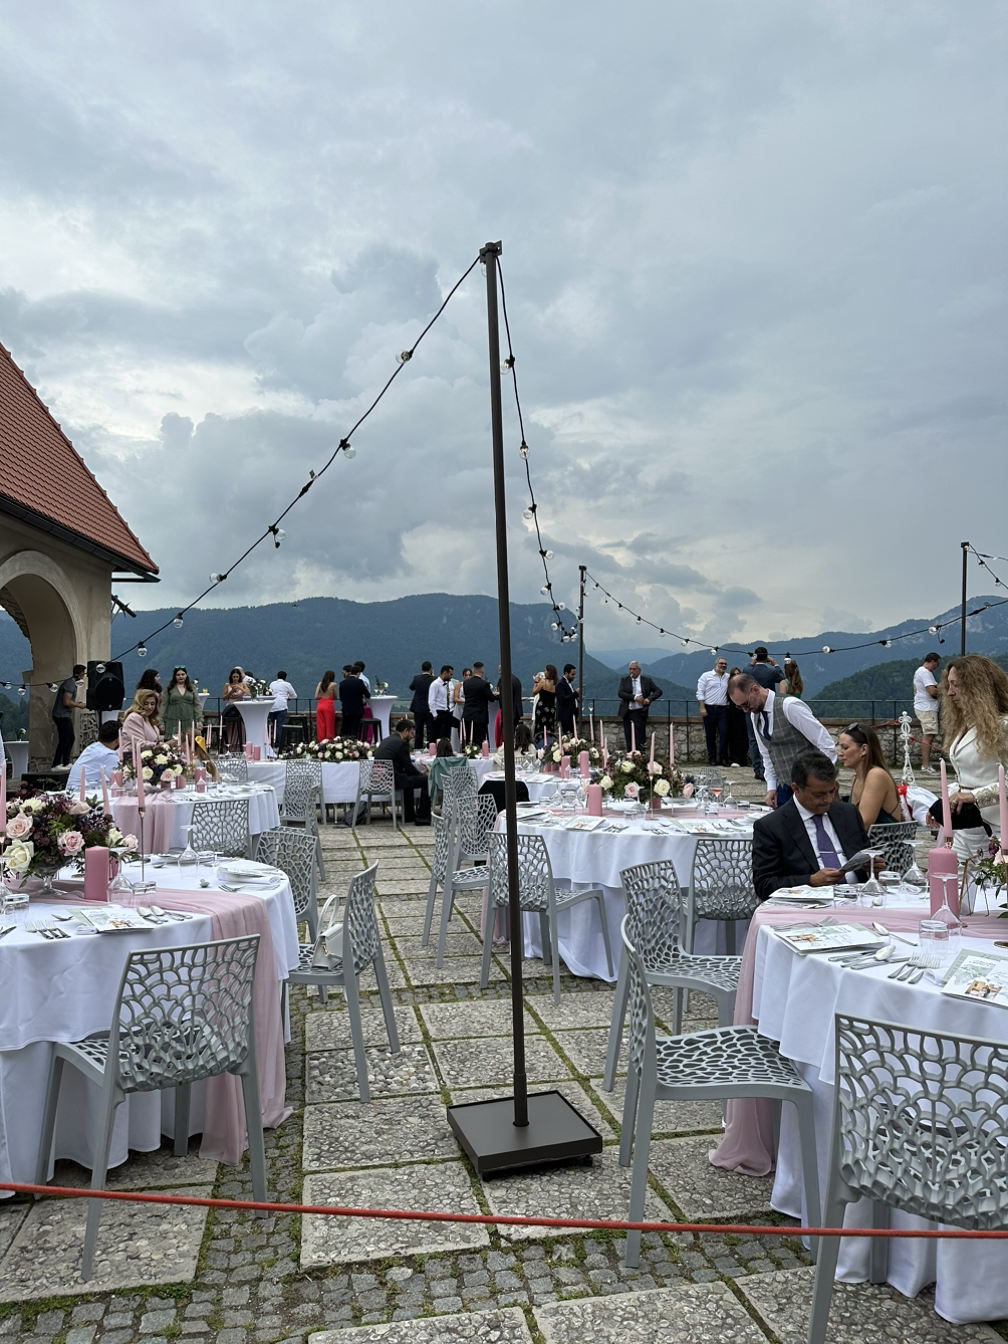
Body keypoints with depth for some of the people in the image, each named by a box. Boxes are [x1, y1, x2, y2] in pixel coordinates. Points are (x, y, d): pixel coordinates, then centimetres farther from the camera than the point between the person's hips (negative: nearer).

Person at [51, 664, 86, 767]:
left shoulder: (72, 683, 15)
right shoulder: (70, 684, -17)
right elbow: (66, 702, -23)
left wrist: (77, 703, 12)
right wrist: (79, 705, -11)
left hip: (65, 715, 10)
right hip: (62, 715, -10)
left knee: (70, 738, 13)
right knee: (65, 740, -7)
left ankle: (65, 763, 17)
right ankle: (56, 765, -3)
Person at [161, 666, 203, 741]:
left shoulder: (192, 688, 11)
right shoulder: (169, 688, 7)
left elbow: (197, 705, 8)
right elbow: (164, 706, 7)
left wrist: (200, 720, 0)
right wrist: (161, 722, 2)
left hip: (189, 722, 1)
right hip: (173, 722, -1)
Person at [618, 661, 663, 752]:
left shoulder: (647, 680, 3)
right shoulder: (624, 680, 5)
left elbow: (658, 691, 3)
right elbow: (621, 693, -7)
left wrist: (649, 699, -14)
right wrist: (634, 697, -18)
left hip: (639, 713, -2)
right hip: (627, 713, 2)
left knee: (639, 740, -5)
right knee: (628, 739, 6)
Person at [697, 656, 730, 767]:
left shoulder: (729, 678, 11)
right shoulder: (706, 676, 2)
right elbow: (700, 692, -1)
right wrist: (702, 708, -9)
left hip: (723, 709, 2)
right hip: (709, 709, -2)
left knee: (724, 733, -6)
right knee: (710, 735, 4)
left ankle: (723, 758, 0)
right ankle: (712, 759, 11)